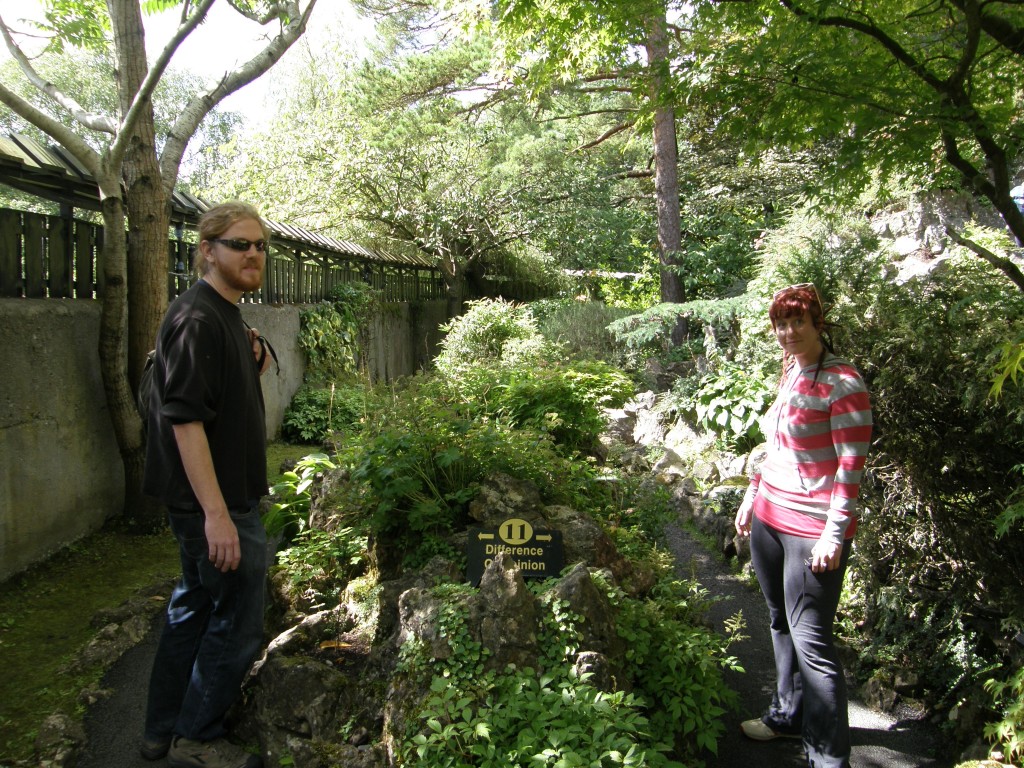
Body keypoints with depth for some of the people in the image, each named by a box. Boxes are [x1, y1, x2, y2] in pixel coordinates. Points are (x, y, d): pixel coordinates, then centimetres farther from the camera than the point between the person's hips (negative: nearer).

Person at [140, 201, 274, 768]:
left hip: (219, 495, 10)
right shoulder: (197, 319, -19)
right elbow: (185, 418, -25)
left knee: (194, 608, 19)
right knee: (237, 619, 3)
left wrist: (253, 368, 0)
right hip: (214, 500, -10)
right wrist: (216, 512, -28)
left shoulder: (225, 316, 12)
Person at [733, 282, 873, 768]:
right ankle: (788, 715, 35)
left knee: (810, 640, -3)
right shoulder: (789, 376, 12)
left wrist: (834, 533, -18)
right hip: (769, 520, 8)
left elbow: (851, 465, -15)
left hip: (812, 529, -8)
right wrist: (751, 498, 21)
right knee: (781, 624, 18)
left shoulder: (841, 382, -13)